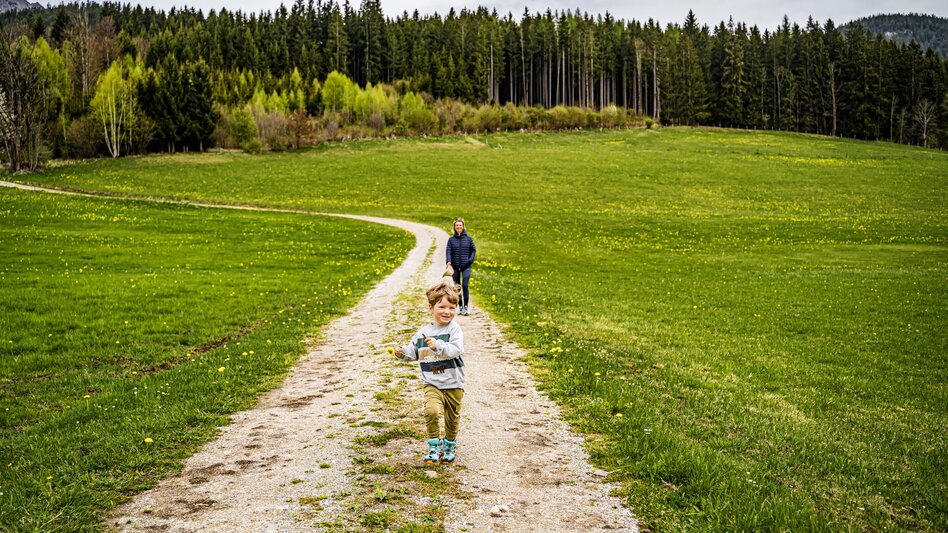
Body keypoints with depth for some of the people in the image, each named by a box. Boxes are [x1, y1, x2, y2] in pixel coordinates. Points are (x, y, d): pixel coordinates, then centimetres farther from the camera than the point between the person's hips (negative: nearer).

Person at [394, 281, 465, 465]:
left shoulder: (454, 329, -8)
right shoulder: (423, 332, 5)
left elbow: (456, 350, -24)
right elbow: (414, 351, 16)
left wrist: (438, 345, -36)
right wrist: (402, 352, -3)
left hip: (453, 384, -1)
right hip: (432, 384, 1)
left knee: (452, 418, 13)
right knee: (432, 410, -23)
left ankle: (450, 446, 38)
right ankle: (434, 446, -6)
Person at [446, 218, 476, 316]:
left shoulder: (468, 239, 3)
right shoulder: (451, 239, 3)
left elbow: (473, 250, 11)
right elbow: (448, 251, -4)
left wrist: (471, 259, -5)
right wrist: (448, 262, -19)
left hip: (466, 266, -2)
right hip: (455, 267, 2)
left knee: (465, 286, -13)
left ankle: (466, 307, -9)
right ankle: (460, 307, 17)